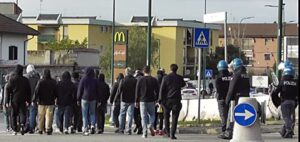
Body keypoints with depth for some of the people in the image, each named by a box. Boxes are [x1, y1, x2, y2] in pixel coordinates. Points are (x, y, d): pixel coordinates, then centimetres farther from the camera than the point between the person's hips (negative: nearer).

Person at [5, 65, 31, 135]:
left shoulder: (12, 79, -2)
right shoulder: (25, 80, 4)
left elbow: (8, 90, -3)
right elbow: (29, 91, 7)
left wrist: (7, 101, 0)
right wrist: (28, 101, 12)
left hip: (14, 100, -1)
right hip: (23, 100, 1)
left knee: (14, 115, 7)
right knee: (23, 113, 6)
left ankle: (15, 130, 5)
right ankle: (22, 124, -21)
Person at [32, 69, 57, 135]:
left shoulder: (40, 82, -9)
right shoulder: (53, 82, -3)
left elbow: (36, 92, -9)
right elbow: (56, 92, 6)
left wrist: (33, 100, -2)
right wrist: (55, 98, 22)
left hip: (41, 102, 0)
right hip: (50, 102, 0)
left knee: (41, 117, 10)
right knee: (49, 116, 1)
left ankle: (40, 130, 16)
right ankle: (48, 130, -6)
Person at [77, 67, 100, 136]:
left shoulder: (83, 80, -4)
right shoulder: (95, 80, 4)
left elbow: (80, 90, -2)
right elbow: (98, 91, 7)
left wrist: (78, 99, 4)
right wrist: (97, 99, 13)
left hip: (84, 99, -2)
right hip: (93, 99, 3)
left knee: (85, 115, 1)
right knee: (92, 113, 15)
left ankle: (85, 130, -3)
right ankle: (92, 125, -7)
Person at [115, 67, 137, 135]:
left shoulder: (123, 81, -7)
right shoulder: (135, 81, -2)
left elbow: (119, 90, -7)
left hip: (124, 100, -1)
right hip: (132, 100, 1)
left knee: (122, 114, 10)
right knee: (130, 115, 4)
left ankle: (121, 129, 11)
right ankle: (129, 129, -1)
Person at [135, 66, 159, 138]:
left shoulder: (140, 80, 0)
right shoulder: (154, 80, 1)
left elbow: (137, 91, 1)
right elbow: (157, 91, 2)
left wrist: (137, 101, 7)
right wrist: (156, 100, 12)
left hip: (142, 101, -1)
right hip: (151, 101, 1)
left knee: (144, 117, 2)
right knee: (152, 114, 18)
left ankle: (144, 133, -3)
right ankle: (151, 125, -10)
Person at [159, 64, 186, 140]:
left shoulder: (166, 78, -1)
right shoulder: (179, 78, 1)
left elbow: (162, 89, -4)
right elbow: (183, 84, 21)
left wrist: (161, 99, -3)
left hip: (167, 100, 0)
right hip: (176, 100, 0)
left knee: (166, 116, 17)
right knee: (174, 117, 0)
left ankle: (167, 132, 14)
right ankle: (172, 134, -8)